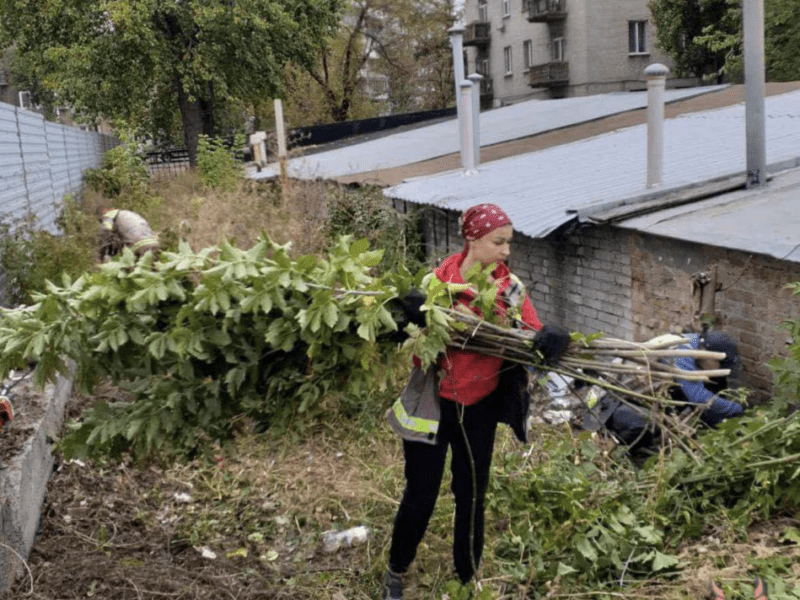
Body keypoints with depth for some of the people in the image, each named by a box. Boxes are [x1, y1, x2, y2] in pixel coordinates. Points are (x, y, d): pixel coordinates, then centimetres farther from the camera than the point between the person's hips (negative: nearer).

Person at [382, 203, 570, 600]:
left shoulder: (511, 287, -4)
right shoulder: (437, 281, -12)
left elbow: (534, 336, -8)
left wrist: (550, 340, -32)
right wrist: (415, 318, -29)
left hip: (480, 406, 3)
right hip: (433, 404, -3)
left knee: (471, 494, 15)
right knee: (420, 494, 7)